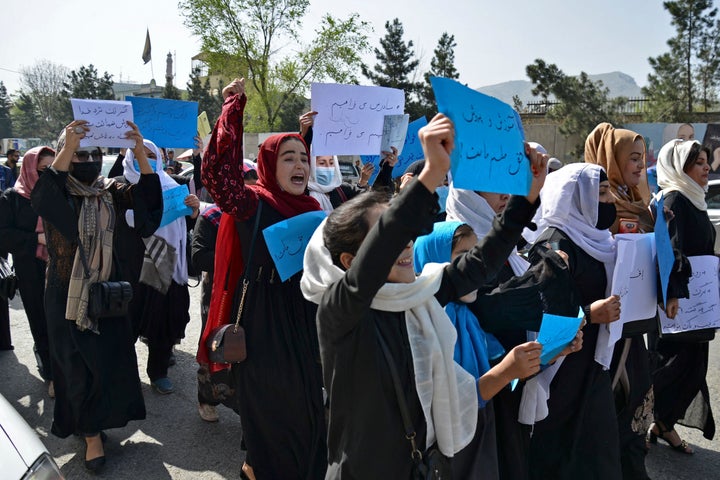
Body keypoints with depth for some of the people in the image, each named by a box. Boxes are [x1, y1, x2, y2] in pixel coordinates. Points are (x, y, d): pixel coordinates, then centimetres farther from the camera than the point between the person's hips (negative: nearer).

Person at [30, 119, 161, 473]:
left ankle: (100, 416, 35)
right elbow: (39, 199, -33)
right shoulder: (57, 192, -8)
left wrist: (140, 152, -33)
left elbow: (145, 197, -17)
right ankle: (90, 432, 20)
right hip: (67, 294, -3)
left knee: (110, 358, 10)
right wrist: (67, 149, -43)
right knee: (78, 363, 6)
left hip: (107, 289, 3)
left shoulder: (110, 192, 0)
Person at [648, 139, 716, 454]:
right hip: (677, 299, -9)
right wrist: (672, 293, -30)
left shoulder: (694, 200, 15)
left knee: (693, 366, 12)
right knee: (674, 364, -3)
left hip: (695, 300, 9)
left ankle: (664, 424, 24)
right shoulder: (674, 200, -14)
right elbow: (669, 250, -24)